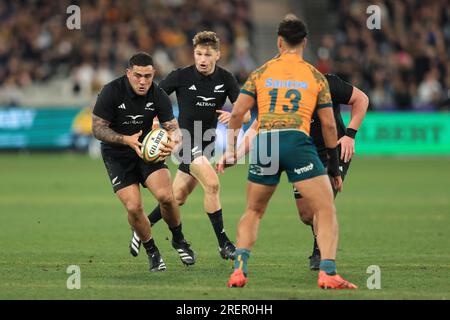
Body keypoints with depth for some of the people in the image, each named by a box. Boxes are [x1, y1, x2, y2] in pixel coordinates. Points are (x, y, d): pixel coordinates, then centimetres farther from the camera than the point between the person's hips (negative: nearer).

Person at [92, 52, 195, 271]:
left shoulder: (158, 95, -12)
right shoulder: (111, 92, -19)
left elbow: (173, 128, -9)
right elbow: (98, 128, -17)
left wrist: (172, 142, -35)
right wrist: (127, 140, -32)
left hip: (148, 150, 2)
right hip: (117, 155, -2)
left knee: (165, 196, -20)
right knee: (134, 207, -15)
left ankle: (178, 240, 9)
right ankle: (152, 252, 9)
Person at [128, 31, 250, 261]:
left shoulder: (226, 79, -1)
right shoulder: (181, 76, -11)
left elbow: (246, 114, -2)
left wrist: (234, 115, -25)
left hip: (207, 142, 5)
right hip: (187, 138, -5)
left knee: (178, 197, 8)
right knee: (212, 184, -22)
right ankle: (223, 243, -14)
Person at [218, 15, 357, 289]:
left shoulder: (261, 73, 16)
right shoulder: (315, 76, 13)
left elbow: (237, 114, 10)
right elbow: (329, 125, 13)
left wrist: (231, 151, 19)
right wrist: (335, 167, 20)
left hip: (263, 143, 3)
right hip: (297, 141, -3)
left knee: (253, 212, 20)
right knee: (326, 210, 1)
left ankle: (240, 269, 6)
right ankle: (328, 273, -14)